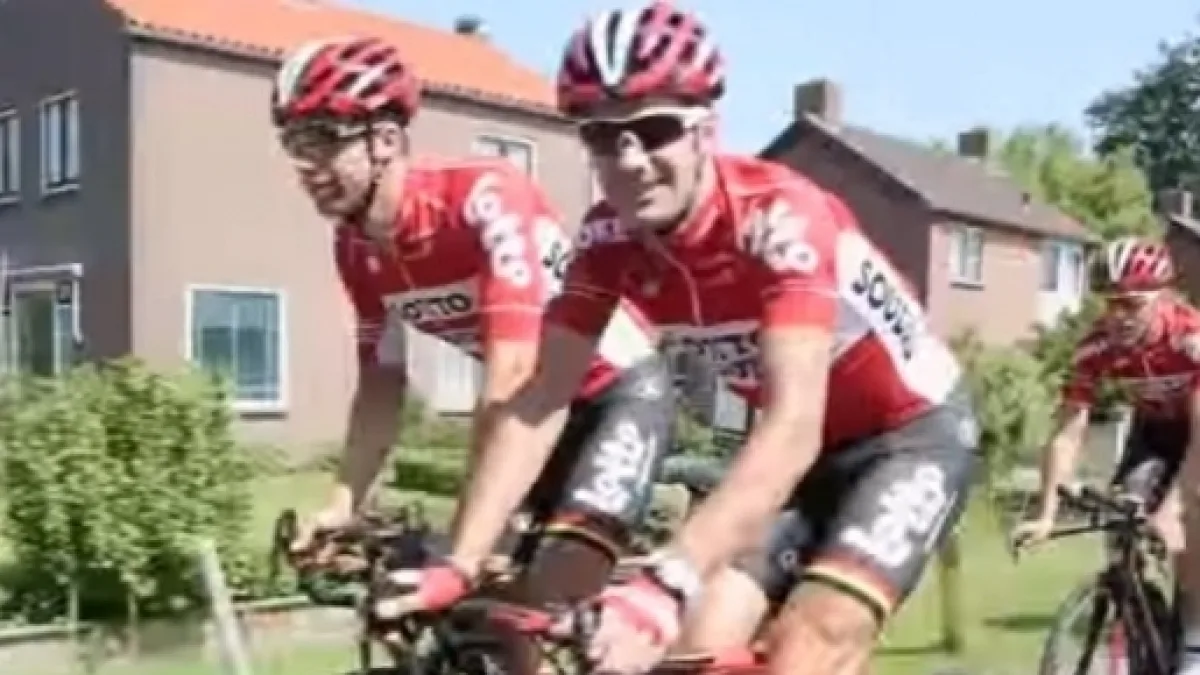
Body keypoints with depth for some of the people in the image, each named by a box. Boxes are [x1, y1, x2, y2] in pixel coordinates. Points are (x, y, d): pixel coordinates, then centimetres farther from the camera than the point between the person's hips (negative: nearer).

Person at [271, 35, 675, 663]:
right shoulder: (357, 250, -7)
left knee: (557, 592, -19)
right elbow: (381, 385, 2)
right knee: (513, 593, 5)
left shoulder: (485, 196, -30)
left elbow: (511, 378, -37)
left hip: (621, 385, -7)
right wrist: (342, 506, -10)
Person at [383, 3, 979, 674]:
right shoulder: (609, 238, -15)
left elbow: (792, 426, -43)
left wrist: (667, 581, -54)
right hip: (804, 444, 5)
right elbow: (536, 403, -16)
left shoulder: (779, 216, -32)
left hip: (914, 430, -5)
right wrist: (455, 567, -26)